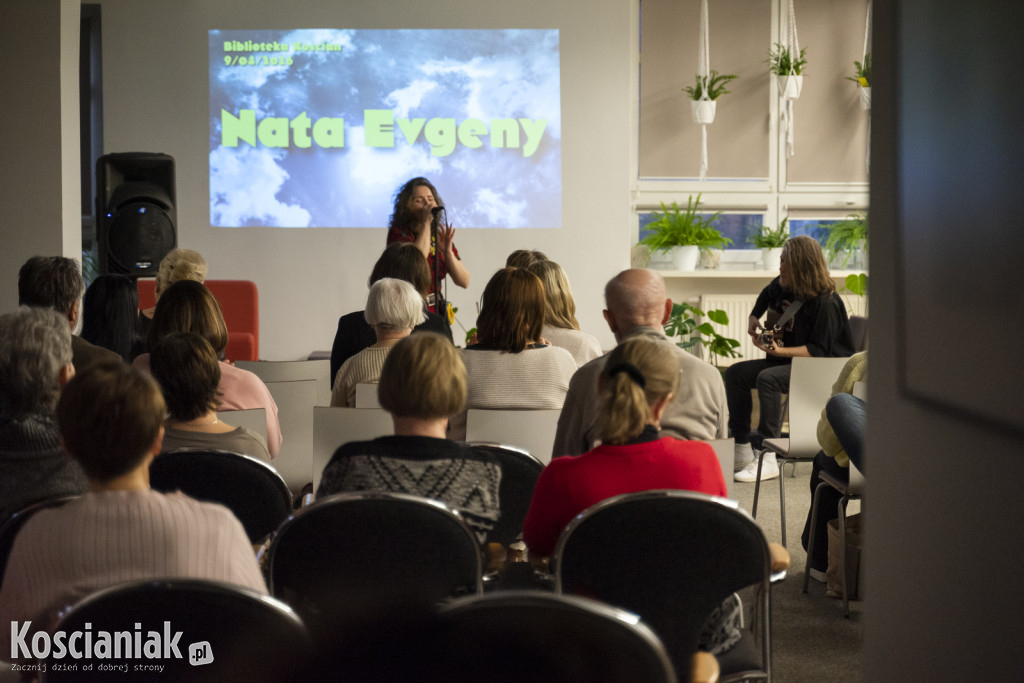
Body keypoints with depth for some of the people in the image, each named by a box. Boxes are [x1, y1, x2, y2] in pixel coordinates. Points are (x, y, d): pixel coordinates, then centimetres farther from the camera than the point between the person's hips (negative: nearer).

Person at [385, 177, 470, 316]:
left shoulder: (440, 235, 10)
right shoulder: (399, 232, -4)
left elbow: (464, 282, 6)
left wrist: (448, 251, -10)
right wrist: (426, 223, -17)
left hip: (436, 311, 5)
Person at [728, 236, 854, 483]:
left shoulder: (825, 302, -23)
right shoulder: (783, 286, 3)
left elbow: (819, 350, -24)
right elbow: (766, 296, 30)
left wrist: (780, 351, -31)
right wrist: (754, 319, 15)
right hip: (788, 360, 10)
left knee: (767, 378, -33)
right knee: (735, 373, -2)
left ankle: (768, 459, -32)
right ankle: (741, 451, 0)